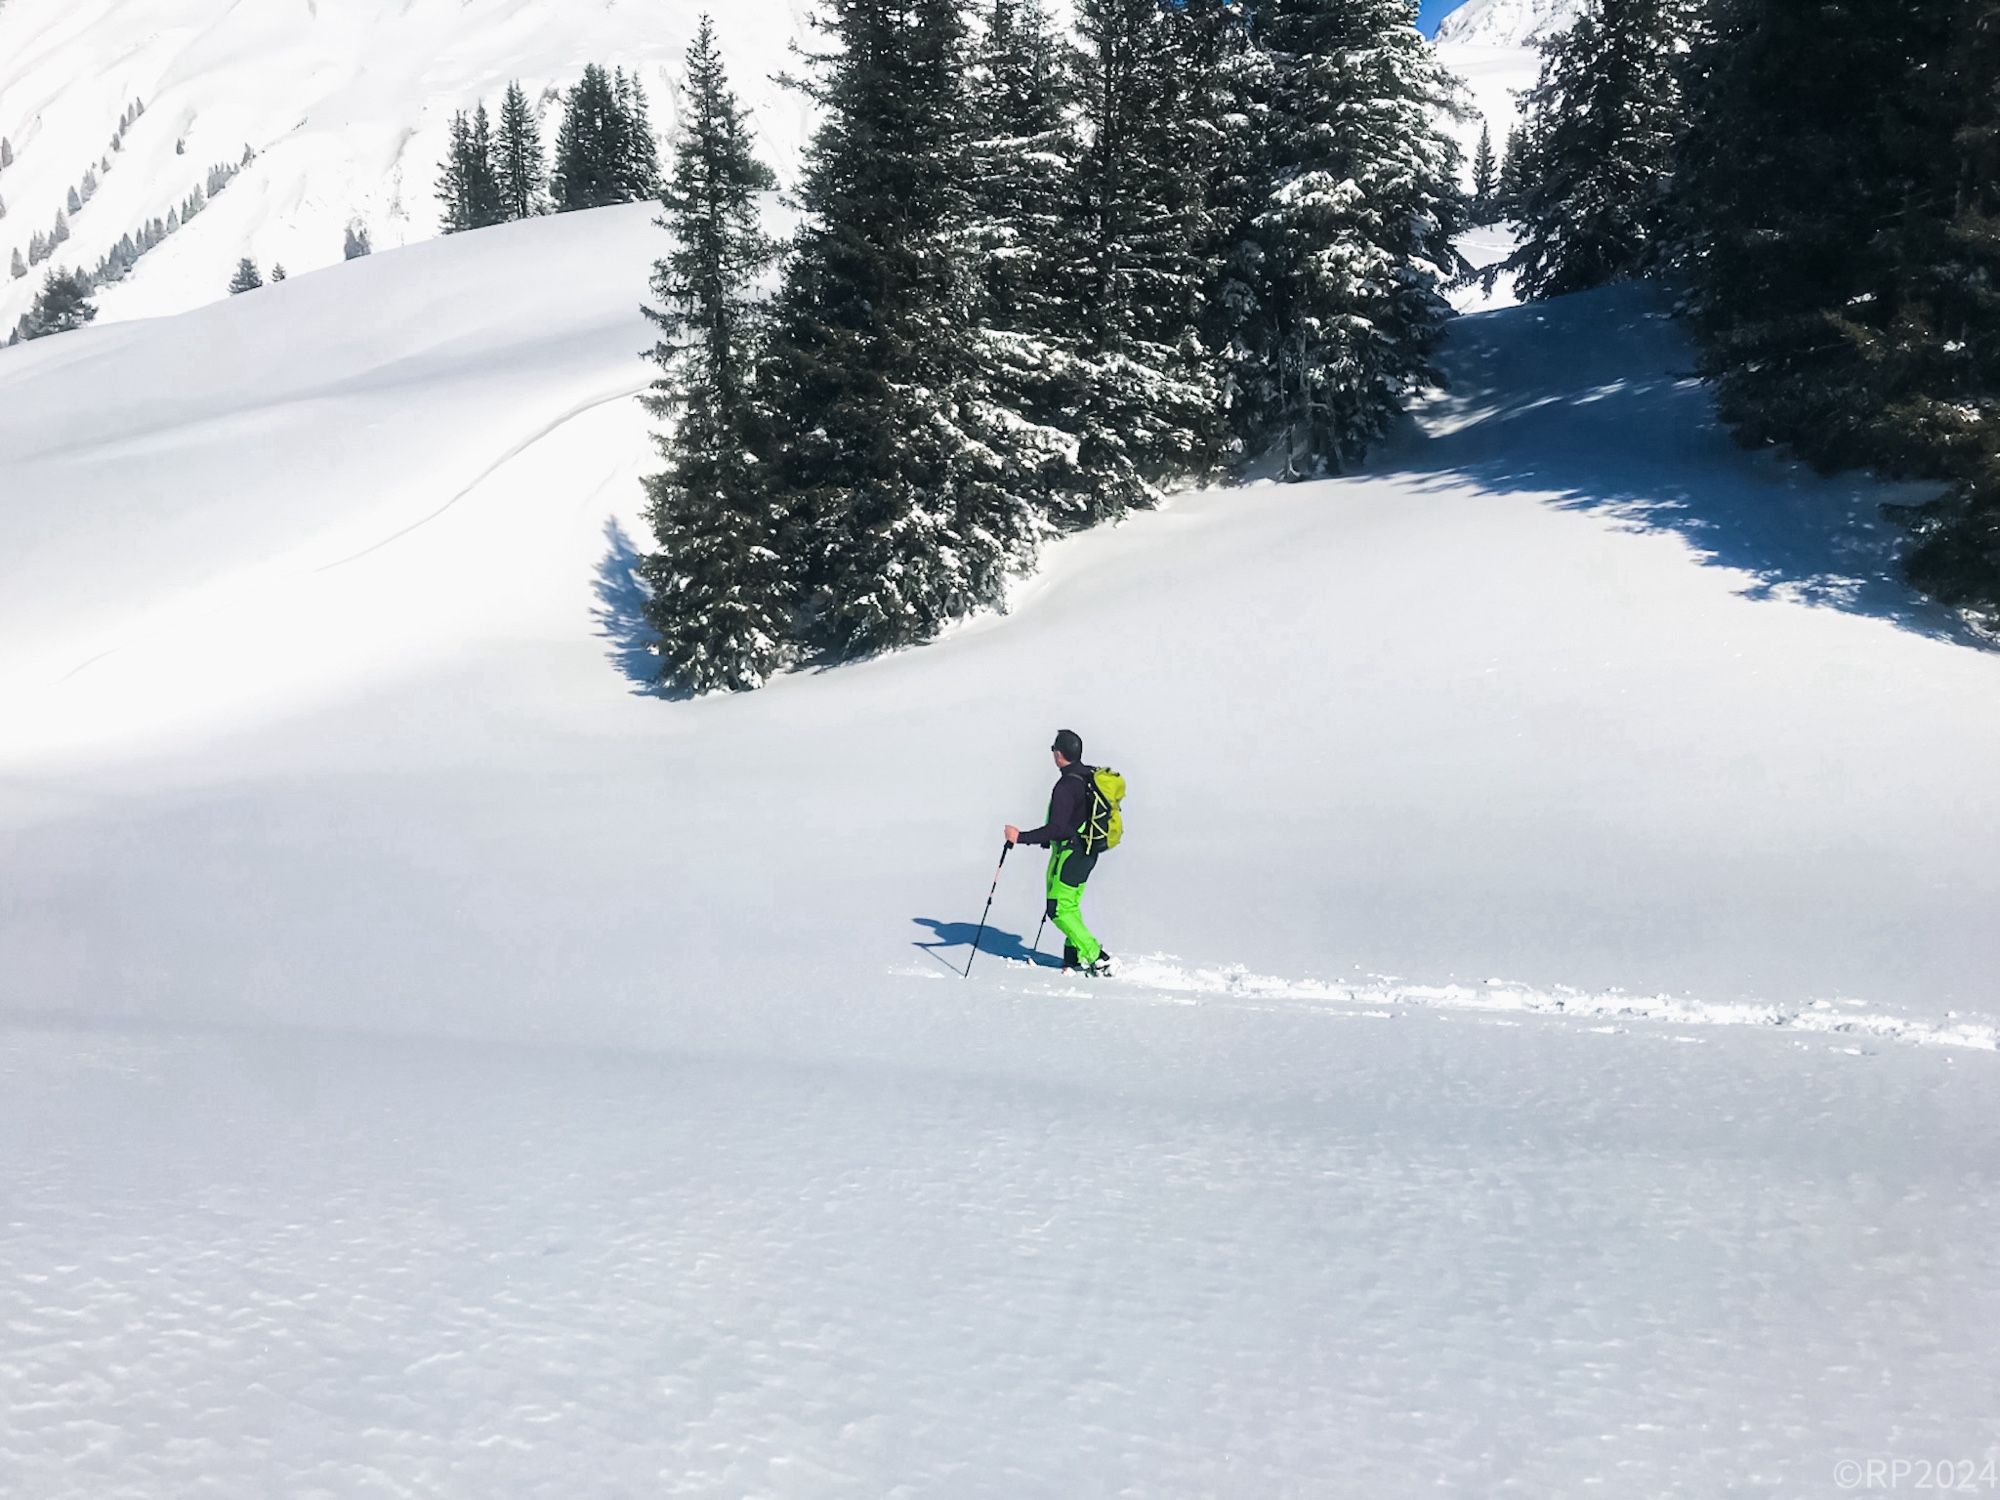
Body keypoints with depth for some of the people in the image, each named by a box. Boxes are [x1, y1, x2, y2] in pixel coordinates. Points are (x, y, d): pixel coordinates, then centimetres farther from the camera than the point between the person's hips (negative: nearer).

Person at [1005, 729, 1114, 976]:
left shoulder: (1066, 786, -23)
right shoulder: (1093, 775, 5)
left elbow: (1056, 828, -28)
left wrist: (1021, 837, -24)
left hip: (1070, 853, -9)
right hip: (1088, 852, 9)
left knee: (1059, 910, -2)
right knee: (1070, 906, 20)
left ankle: (1096, 958, -4)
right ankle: (1075, 956, 19)